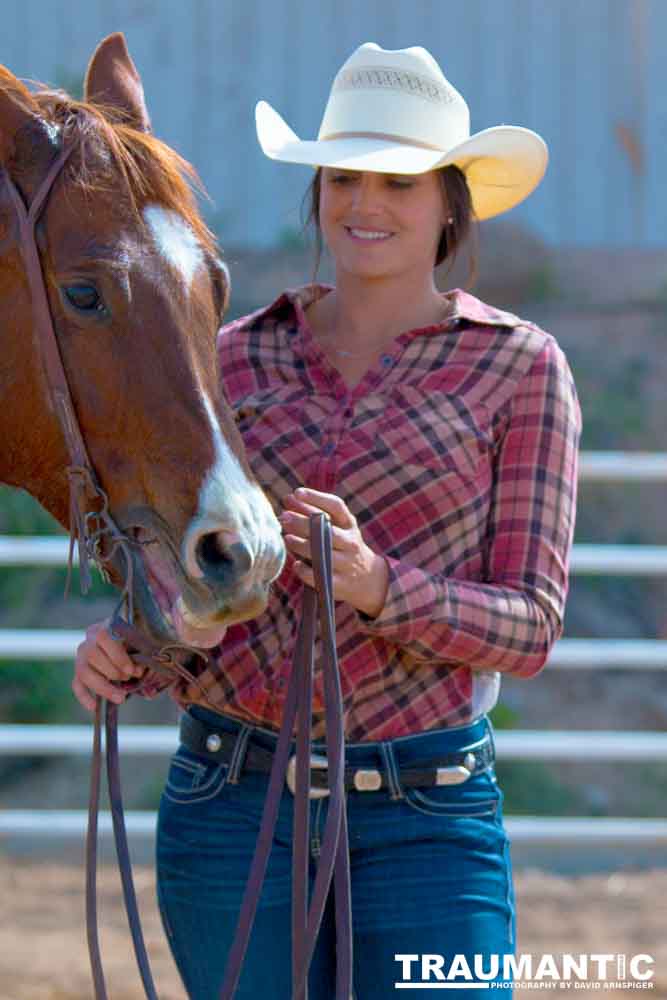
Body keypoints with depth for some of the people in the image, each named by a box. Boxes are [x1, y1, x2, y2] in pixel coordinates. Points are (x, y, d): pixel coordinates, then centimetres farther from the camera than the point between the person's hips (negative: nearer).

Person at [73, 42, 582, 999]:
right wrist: (118, 644, -13)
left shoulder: (520, 368, 1)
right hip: (233, 808, 2)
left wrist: (377, 585, -23)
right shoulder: (233, 361, 8)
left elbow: (530, 625, -4)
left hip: (427, 817, -2)